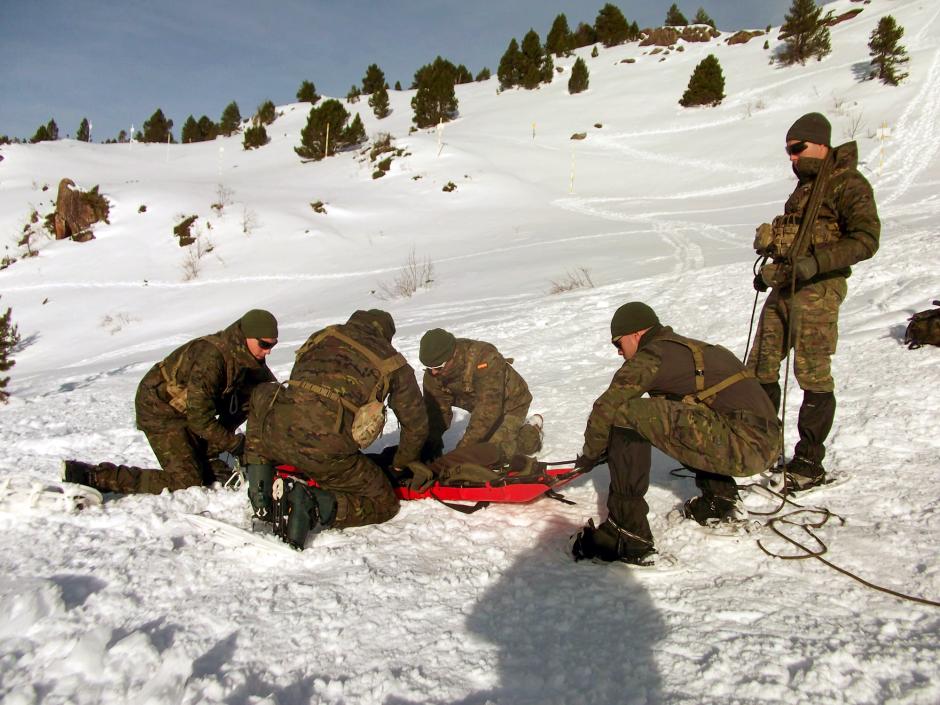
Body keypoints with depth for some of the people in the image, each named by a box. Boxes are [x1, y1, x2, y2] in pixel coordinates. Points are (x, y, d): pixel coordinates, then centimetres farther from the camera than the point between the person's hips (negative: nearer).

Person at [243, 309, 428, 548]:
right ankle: (315, 505, -8)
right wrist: (401, 465, 41)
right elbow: (416, 424, 23)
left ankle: (260, 489, 23)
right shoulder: (394, 364, 18)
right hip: (329, 454, -2)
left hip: (277, 435, 3)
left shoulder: (322, 336, 24)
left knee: (262, 394, 37)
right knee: (384, 504, 20)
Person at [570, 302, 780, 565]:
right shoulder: (688, 348, 24)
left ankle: (628, 537, -15)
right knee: (681, 416, 35)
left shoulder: (653, 355, -4)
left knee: (625, 414, -16)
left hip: (744, 444, -10)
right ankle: (720, 497, 27)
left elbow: (605, 407, -5)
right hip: (766, 441, 10)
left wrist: (590, 455, 12)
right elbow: (663, 413, 32)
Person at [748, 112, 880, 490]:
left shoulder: (849, 184, -6)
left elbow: (866, 239, -17)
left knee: (813, 375, -5)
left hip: (817, 289, -9)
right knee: (760, 369, 9)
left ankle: (809, 463, 6)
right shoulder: (806, 185, 21)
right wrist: (771, 271, 22)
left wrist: (815, 262, -27)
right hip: (783, 286, 9)